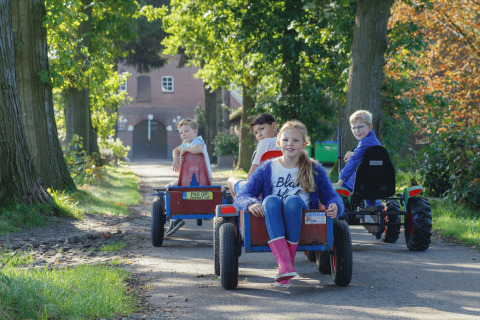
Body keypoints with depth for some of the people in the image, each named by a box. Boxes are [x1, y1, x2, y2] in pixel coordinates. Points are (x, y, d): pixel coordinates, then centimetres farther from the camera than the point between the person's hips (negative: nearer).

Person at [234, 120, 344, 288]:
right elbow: (241, 196, 3)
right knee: (271, 200, -33)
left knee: (293, 200, -33)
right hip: (273, 221, 0)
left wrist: (335, 206, -13)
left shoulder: (314, 169, 13)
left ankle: (289, 263, -36)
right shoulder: (267, 169, 10)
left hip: (303, 220, 0)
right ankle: (285, 266, -51)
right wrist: (251, 204, -21)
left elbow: (330, 196, 12)